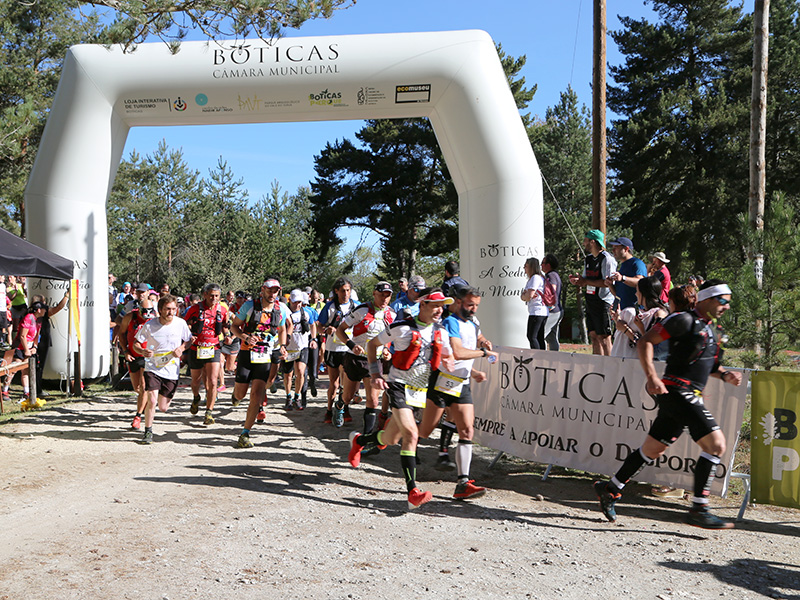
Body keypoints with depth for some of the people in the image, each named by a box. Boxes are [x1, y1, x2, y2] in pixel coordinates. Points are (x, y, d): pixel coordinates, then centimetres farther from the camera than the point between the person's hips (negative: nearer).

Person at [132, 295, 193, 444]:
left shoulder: (181, 323, -7)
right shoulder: (149, 325, -11)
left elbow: (188, 340, 10)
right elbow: (135, 343, -2)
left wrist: (181, 348, -11)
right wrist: (142, 351, -24)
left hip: (171, 370, 2)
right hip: (153, 367, -1)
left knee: (163, 408, 6)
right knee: (151, 400, -19)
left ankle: (167, 396, 43)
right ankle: (148, 432, 2)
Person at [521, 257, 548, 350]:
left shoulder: (535, 278, -9)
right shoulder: (531, 279, 23)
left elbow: (529, 296, -17)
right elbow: (523, 297, 20)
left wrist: (524, 295, 4)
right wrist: (524, 295, -2)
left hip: (537, 312, -10)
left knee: (532, 336, -12)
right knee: (540, 338, 7)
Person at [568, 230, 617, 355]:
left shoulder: (607, 259, -11)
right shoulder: (588, 259, 17)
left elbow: (607, 282, -19)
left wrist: (586, 281, -17)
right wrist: (577, 280, -1)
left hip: (603, 302, -9)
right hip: (590, 302, 9)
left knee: (604, 338, -8)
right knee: (593, 336, 9)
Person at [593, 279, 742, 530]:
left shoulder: (714, 330, 21)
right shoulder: (685, 320, -7)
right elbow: (646, 341, -10)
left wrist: (724, 375, 10)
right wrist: (651, 376, -20)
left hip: (689, 396, 9)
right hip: (677, 390, -9)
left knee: (653, 450, 14)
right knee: (716, 444, -14)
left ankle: (610, 489, 25)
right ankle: (698, 509, -10)